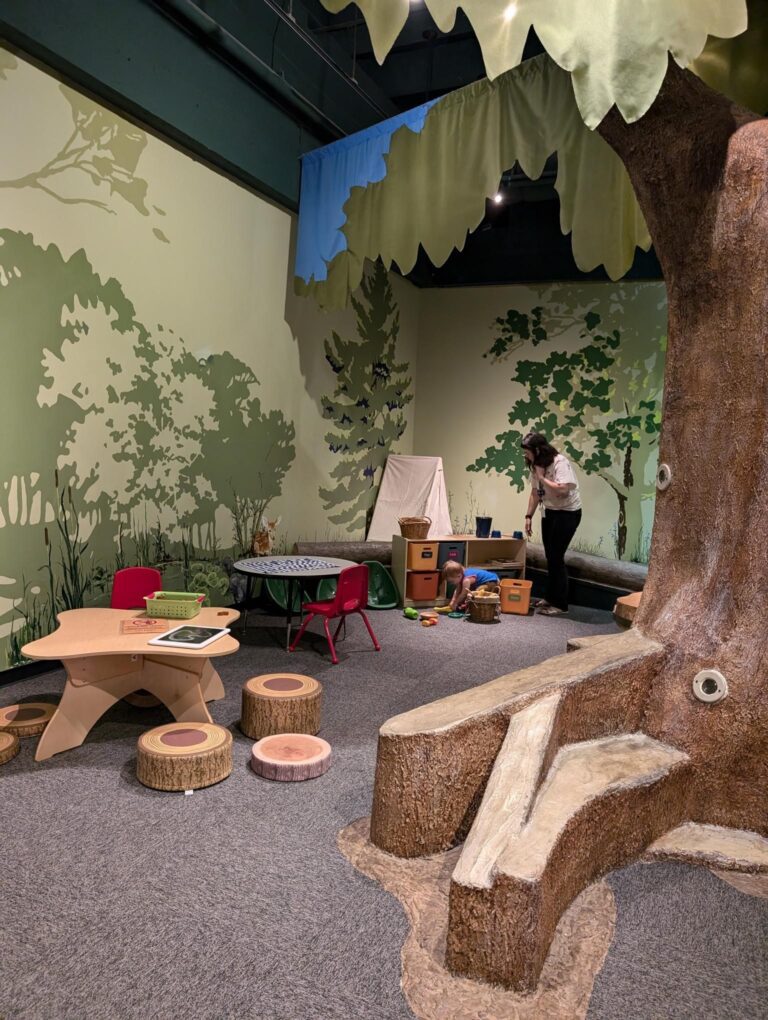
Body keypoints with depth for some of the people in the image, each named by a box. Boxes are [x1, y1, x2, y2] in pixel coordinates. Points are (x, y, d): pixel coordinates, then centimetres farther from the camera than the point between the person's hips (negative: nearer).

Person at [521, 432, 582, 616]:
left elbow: (562, 490, -33)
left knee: (556, 557, -8)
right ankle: (551, 597, 24)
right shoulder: (536, 466, 3)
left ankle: (561, 604, 1)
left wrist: (542, 477, -25)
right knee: (550, 557, 12)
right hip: (549, 513, 8)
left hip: (567, 513, -8)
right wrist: (529, 516, 5)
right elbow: (535, 493, 10)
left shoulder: (560, 463, -22)